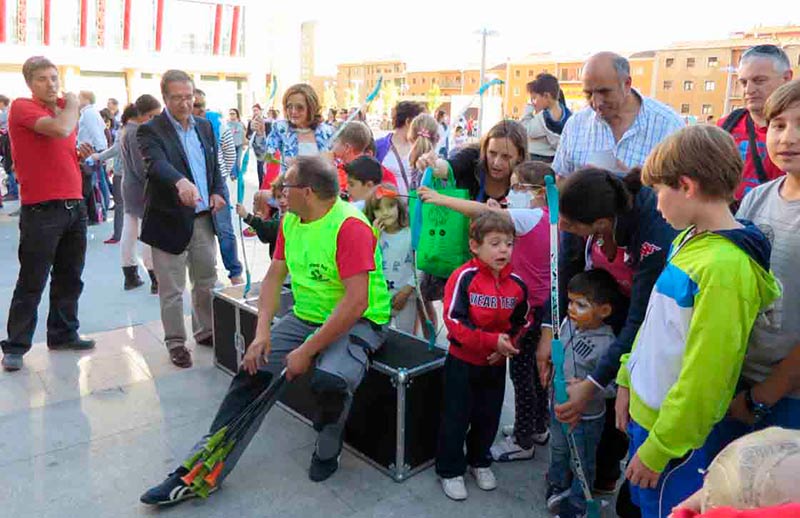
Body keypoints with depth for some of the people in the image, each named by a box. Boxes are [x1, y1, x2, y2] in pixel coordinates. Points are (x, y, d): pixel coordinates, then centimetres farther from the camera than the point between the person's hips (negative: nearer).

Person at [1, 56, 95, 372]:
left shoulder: (63, 111, 16)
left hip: (74, 205, 7)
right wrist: (72, 105, -7)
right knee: (32, 282, -1)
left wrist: (80, 155, 5)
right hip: (41, 209, -7)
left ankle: (63, 334, 26)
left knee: (70, 278, 13)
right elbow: (61, 129, -25)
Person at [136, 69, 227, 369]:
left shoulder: (205, 127, 10)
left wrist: (218, 192, -1)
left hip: (203, 219, 6)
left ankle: (205, 331, 33)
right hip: (170, 221, -5)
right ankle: (175, 342, 20)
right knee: (171, 290, 5)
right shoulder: (151, 130, -9)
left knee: (207, 281, 16)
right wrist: (181, 182, -49)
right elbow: (157, 164, -28)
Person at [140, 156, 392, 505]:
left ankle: (327, 452, 1)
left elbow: (356, 303, -27)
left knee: (330, 381, -33)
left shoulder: (349, 226, -22)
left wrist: (307, 350, -24)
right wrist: (262, 331, -9)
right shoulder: (291, 221, 4)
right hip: (305, 317, 7)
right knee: (252, 368, -6)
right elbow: (274, 276, 6)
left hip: (358, 323, -7)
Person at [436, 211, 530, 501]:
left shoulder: (517, 284, -4)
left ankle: (479, 461, 42)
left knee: (488, 418, 19)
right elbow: (454, 321, -24)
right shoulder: (464, 277, -20)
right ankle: (450, 471, 27)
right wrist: (492, 341, -28)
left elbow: (521, 323, 7)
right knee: (456, 419, 8)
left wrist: (508, 345, -12)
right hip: (462, 362, -4)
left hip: (497, 364, 5)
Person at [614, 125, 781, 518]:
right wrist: (627, 379, 13)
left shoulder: (725, 266, -27)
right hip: (644, 411, 8)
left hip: (674, 430, -7)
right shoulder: (688, 239, -1)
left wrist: (658, 448, -16)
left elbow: (702, 375, -24)